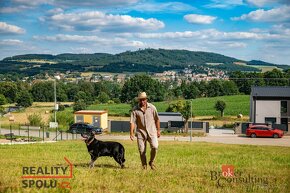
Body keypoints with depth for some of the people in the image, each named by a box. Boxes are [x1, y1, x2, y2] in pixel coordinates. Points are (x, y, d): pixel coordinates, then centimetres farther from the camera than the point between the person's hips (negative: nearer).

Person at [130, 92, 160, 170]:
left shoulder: (152, 107, 0)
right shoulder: (135, 109, -3)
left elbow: (157, 119, 8)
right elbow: (132, 122, -6)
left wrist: (158, 130, 9)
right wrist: (131, 133, -15)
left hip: (151, 131, 0)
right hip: (141, 132, 0)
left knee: (154, 146, -18)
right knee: (142, 150, 0)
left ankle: (151, 162, 6)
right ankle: (144, 166, 17)